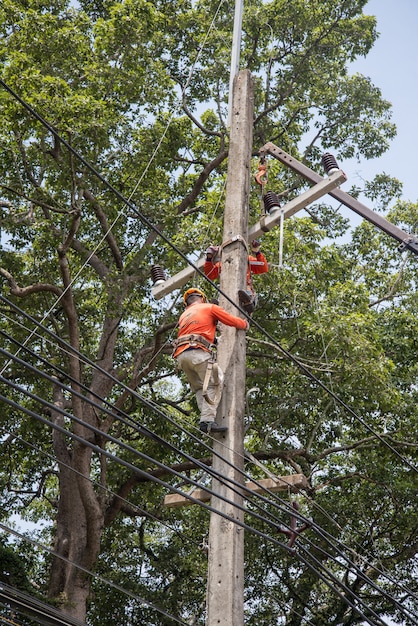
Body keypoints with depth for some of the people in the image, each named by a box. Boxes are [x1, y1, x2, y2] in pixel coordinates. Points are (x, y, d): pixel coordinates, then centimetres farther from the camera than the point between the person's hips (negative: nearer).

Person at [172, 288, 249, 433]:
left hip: (180, 355, 6)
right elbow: (233, 321, 15)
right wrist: (246, 324, 35)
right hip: (198, 352, -6)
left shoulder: (184, 315, 33)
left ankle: (206, 420, -6)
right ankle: (207, 420, -23)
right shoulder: (210, 308, 15)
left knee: (199, 387, 11)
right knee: (213, 385, -8)